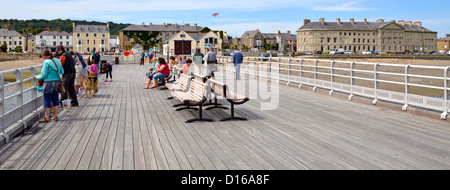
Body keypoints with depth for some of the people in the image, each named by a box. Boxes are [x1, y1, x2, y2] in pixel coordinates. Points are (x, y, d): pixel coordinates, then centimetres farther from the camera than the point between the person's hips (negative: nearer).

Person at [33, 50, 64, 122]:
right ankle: (55, 116, 20)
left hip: (49, 83, -7)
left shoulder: (46, 63, -14)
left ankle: (47, 118, 9)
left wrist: (36, 77, 5)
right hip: (56, 82, 7)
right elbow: (62, 72, 14)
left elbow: (43, 75, -12)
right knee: (55, 100, 13)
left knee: (47, 100, 2)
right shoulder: (57, 61, 6)